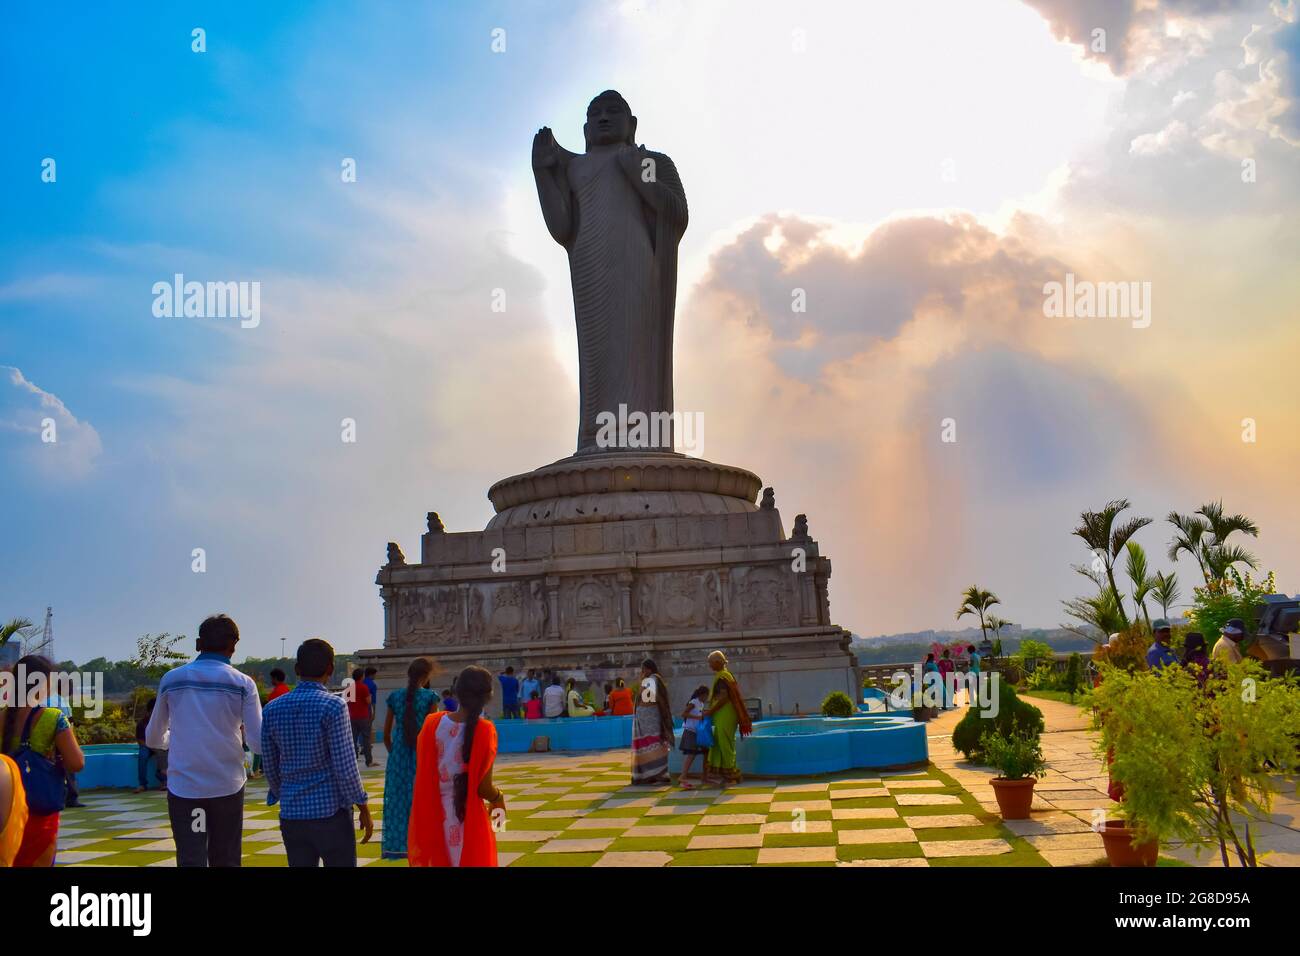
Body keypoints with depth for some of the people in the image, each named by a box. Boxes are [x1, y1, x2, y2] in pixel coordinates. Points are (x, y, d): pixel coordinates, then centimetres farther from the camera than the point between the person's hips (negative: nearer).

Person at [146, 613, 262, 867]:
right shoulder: (242, 683, -3)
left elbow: (153, 739, 13)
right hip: (227, 786, 0)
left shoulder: (171, 680, 3)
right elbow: (259, 744, -6)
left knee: (190, 860, -2)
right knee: (225, 861, 13)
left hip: (183, 787, 0)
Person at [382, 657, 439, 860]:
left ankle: (396, 845, 14)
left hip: (399, 755, 3)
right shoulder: (429, 697, -7)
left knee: (397, 799, 11)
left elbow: (386, 733, 7)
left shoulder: (395, 697, 2)